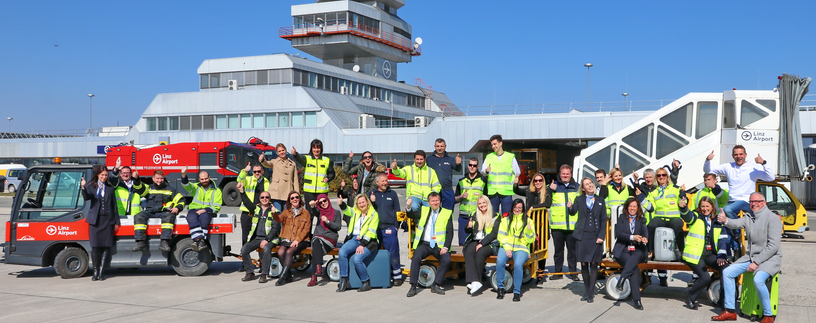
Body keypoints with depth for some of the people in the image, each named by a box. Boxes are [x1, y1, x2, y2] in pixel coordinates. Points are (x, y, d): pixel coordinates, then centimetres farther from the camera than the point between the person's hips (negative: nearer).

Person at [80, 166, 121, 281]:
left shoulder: (110, 189, 13)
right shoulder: (91, 187, 7)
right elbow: (86, 198, -15)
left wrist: (116, 222, 9)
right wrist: (83, 188, -34)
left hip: (108, 220, 2)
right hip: (95, 220, -2)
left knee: (106, 246, -2)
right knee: (95, 247, -2)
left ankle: (101, 272, 2)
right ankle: (95, 272, 7)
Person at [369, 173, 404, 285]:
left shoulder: (392, 194, 10)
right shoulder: (372, 194, 12)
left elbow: (397, 211, 12)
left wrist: (396, 225, 3)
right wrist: (371, 202, -10)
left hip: (389, 228, -2)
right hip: (376, 229, 2)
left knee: (393, 253, -5)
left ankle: (397, 276, 2)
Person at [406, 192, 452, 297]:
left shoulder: (447, 213, 8)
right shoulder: (424, 211, 15)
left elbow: (450, 232, 2)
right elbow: (411, 215, 10)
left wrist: (446, 247, -11)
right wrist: (408, 207, -14)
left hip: (439, 246, -1)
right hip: (424, 244, 1)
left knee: (446, 260, -28)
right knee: (416, 257, -28)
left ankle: (436, 285, -14)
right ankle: (413, 287, -21)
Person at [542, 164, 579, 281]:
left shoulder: (577, 187, 14)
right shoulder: (553, 186, 9)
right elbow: (546, 203, 3)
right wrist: (550, 190, -9)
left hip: (572, 225, 0)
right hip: (557, 225, 0)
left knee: (573, 249, 2)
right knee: (558, 249, 6)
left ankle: (573, 272, 11)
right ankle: (557, 271, 15)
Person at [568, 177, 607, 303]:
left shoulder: (600, 200, 9)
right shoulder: (579, 200, 8)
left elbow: (604, 220, 7)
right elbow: (573, 212, 4)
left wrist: (601, 236, -3)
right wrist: (570, 207, -20)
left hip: (596, 236, 0)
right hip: (582, 236, 0)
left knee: (594, 264, -2)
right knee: (584, 264, 1)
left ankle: (591, 294, 4)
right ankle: (587, 292, 15)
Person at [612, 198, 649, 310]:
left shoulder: (641, 220, 17)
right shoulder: (621, 218, 13)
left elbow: (645, 231, -3)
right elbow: (619, 233, -3)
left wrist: (645, 238, -28)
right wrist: (632, 237, -20)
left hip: (637, 250, 1)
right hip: (623, 250, -1)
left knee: (635, 257, -38)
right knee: (634, 269, -29)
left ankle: (621, 280, -41)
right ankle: (636, 300, -31)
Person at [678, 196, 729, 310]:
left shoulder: (718, 222, 14)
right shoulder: (696, 217, 4)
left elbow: (723, 239, 7)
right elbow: (687, 216, -19)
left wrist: (721, 256, -9)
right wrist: (683, 208, -44)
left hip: (710, 254, 4)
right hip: (695, 254, -4)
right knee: (705, 278, -22)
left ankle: (723, 298, -5)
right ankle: (690, 299, 3)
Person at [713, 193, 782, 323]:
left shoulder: (772, 218, -11)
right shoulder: (749, 217, 9)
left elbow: (773, 246, -17)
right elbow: (737, 223, -11)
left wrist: (756, 262, -20)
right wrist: (725, 220, -36)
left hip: (770, 258, -7)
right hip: (750, 257, 7)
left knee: (758, 279, -32)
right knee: (727, 272, -3)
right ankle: (730, 311, 3)